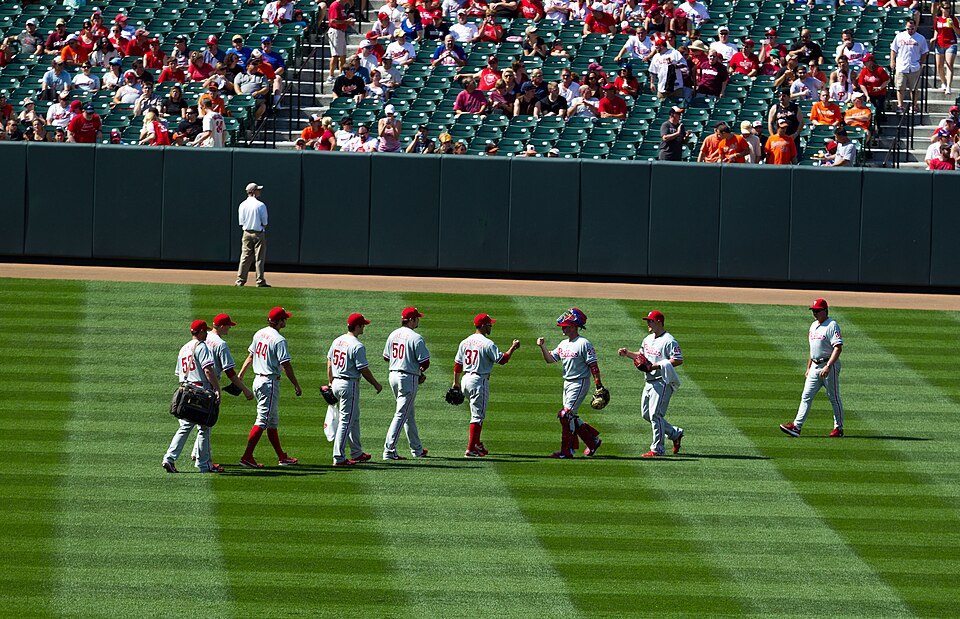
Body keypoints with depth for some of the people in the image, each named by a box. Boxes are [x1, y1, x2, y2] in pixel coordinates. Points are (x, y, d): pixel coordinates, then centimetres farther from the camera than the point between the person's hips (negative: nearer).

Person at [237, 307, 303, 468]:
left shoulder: (259, 334, 8)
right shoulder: (279, 340, -17)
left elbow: (250, 357, 16)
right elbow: (286, 365, -18)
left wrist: (240, 376, 22)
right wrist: (296, 385, -11)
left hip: (258, 381, 9)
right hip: (270, 382, -9)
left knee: (272, 422, 15)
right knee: (262, 421, -7)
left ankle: (281, 457, 22)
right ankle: (247, 457, -11)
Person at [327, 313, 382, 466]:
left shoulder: (337, 341, 7)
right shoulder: (357, 346, -18)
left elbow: (329, 362, 14)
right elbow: (364, 370, -15)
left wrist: (330, 383, 22)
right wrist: (376, 384, -2)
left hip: (336, 383, 9)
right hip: (349, 385, -9)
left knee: (354, 419, 21)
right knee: (346, 421, -6)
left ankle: (356, 453, 29)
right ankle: (339, 458, -8)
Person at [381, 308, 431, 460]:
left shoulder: (393, 335, 8)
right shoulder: (416, 338, -15)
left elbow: (386, 357, 17)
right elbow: (425, 362, -16)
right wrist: (421, 370, 6)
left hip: (393, 376, 8)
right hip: (408, 378, -8)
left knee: (409, 414, 19)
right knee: (401, 415, -7)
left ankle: (417, 449, 27)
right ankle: (389, 451, -12)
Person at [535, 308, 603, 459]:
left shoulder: (584, 343, -13)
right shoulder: (563, 344, 12)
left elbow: (593, 366, -15)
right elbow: (550, 359, 14)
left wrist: (599, 385, -19)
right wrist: (542, 347, -2)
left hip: (580, 383, -9)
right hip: (567, 383, 9)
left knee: (566, 415, -13)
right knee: (571, 417, 12)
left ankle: (566, 451, -9)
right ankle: (593, 440, 25)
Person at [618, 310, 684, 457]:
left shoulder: (669, 340, -13)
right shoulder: (648, 339, 15)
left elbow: (679, 360, -19)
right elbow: (642, 356, 29)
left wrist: (656, 366, -23)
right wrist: (627, 354, 11)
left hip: (662, 382, -10)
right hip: (649, 382, 10)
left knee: (655, 414, -10)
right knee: (646, 414, 12)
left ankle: (657, 449, -4)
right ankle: (675, 433, 26)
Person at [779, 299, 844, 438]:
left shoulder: (832, 325, -12)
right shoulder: (814, 325, 15)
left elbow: (838, 348, -21)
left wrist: (828, 366, -28)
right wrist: (808, 367, 21)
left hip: (829, 366, -8)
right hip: (815, 367, 8)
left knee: (834, 398, 1)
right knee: (806, 396, -1)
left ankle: (839, 428, 11)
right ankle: (796, 427, -6)